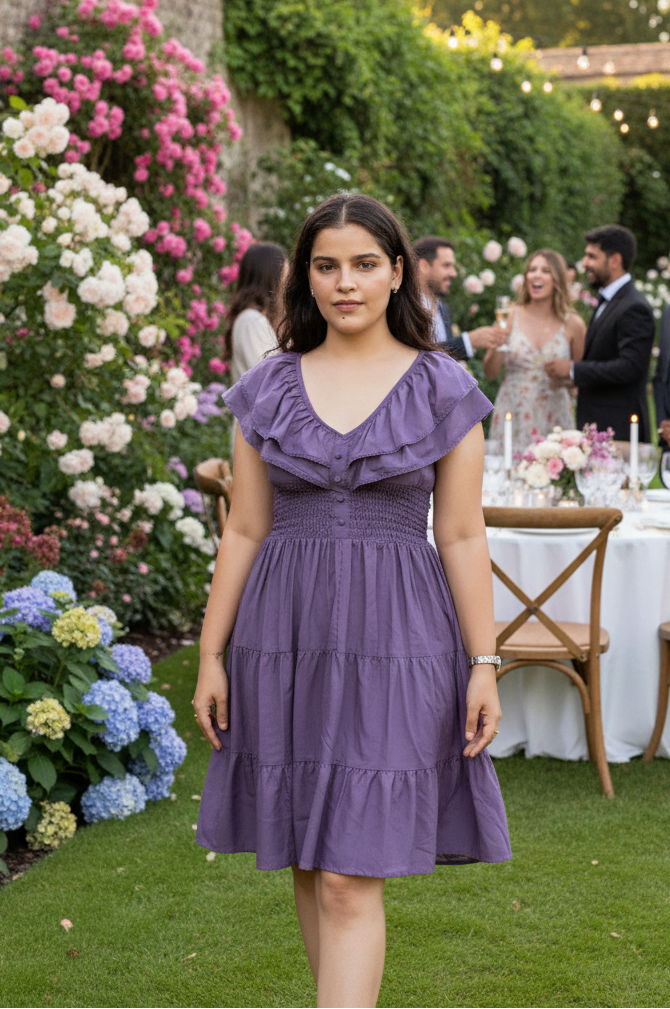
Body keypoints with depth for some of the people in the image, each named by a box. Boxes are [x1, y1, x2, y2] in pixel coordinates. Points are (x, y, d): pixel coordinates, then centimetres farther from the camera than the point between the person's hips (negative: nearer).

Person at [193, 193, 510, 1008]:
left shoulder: (443, 390, 1)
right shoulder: (267, 389, 6)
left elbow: (462, 536, 1)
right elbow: (244, 530, 8)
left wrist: (484, 662, -4)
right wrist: (211, 655, 5)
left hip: (393, 640, -3)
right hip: (287, 637, 3)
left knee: (351, 880, -8)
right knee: (308, 864, 12)